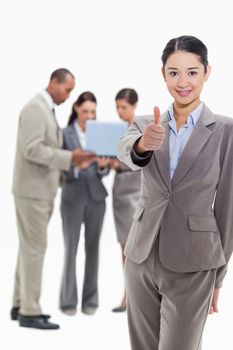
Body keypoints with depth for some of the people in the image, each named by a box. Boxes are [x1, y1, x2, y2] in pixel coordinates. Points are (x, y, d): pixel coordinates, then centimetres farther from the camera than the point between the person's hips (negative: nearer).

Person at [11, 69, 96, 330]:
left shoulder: (46, 110, 17)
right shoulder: (35, 108, -14)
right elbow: (32, 149, -23)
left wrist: (70, 160, 4)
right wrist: (68, 158, -23)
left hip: (40, 190, 10)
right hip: (32, 190, -10)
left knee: (30, 248, 12)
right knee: (34, 249, -8)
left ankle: (20, 305, 18)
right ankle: (29, 311, -5)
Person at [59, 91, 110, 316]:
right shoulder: (65, 134, -1)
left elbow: (105, 171, 8)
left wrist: (102, 165, -15)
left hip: (96, 196, 3)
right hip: (72, 197, -3)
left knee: (93, 248, 5)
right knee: (71, 249, -3)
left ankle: (90, 300, 12)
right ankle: (68, 300, 5)